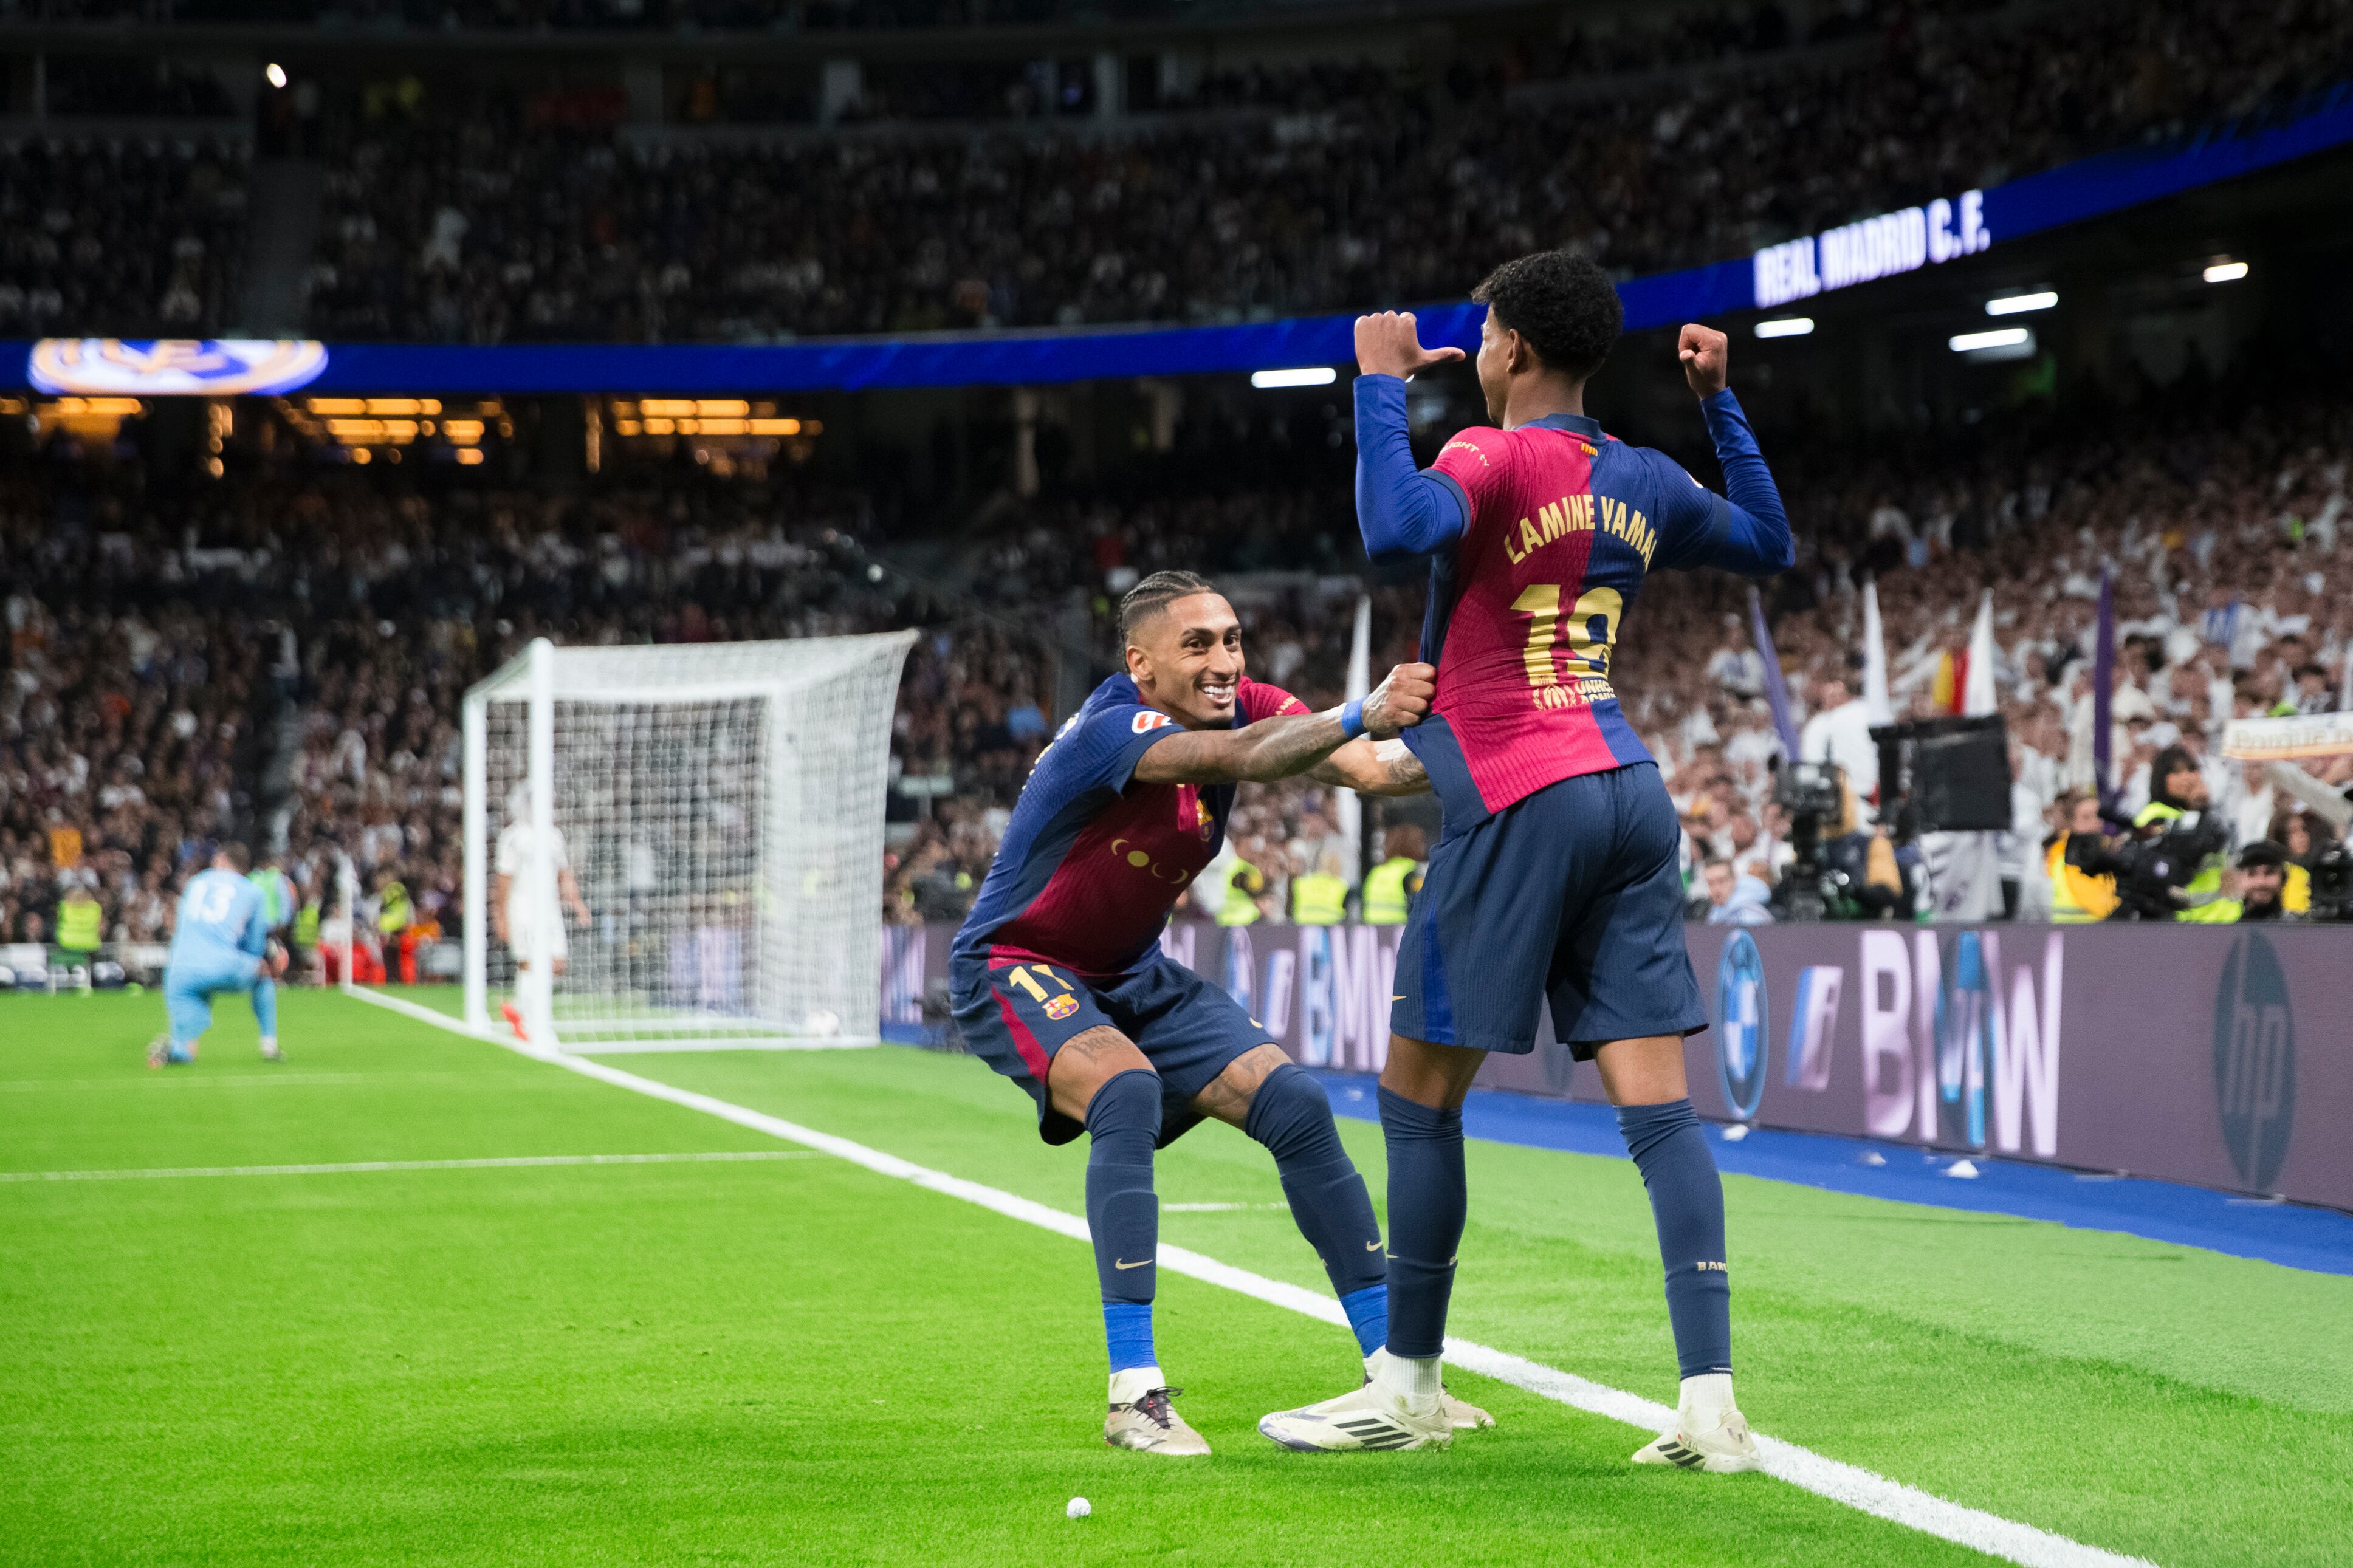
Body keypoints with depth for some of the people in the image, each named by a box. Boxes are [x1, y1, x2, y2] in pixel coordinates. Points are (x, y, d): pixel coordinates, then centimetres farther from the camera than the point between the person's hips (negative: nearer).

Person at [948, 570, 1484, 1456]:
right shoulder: (1112, 731, -29)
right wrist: (1360, 714, -63)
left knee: (1296, 1106, -6)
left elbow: (1368, 770, -21)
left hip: (1133, 976, 8)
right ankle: (1134, 1395, -33)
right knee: (1128, 1091, -35)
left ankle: (1392, 1370, 2)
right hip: (1014, 969, -8)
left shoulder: (1242, 708, -7)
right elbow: (1239, 758, -48)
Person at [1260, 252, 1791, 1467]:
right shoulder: (1642, 482, 13)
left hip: (1518, 805, -7)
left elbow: (1397, 528, -29)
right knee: (1658, 1106, 0)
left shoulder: (1498, 456, -8)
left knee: (1418, 1097, 6)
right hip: (1628, 794, 7)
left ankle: (1409, 1389, 12)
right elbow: (1771, 545, 30)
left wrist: (1382, 384, -16)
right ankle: (1710, 1402, -8)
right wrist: (1721, 406, 29)